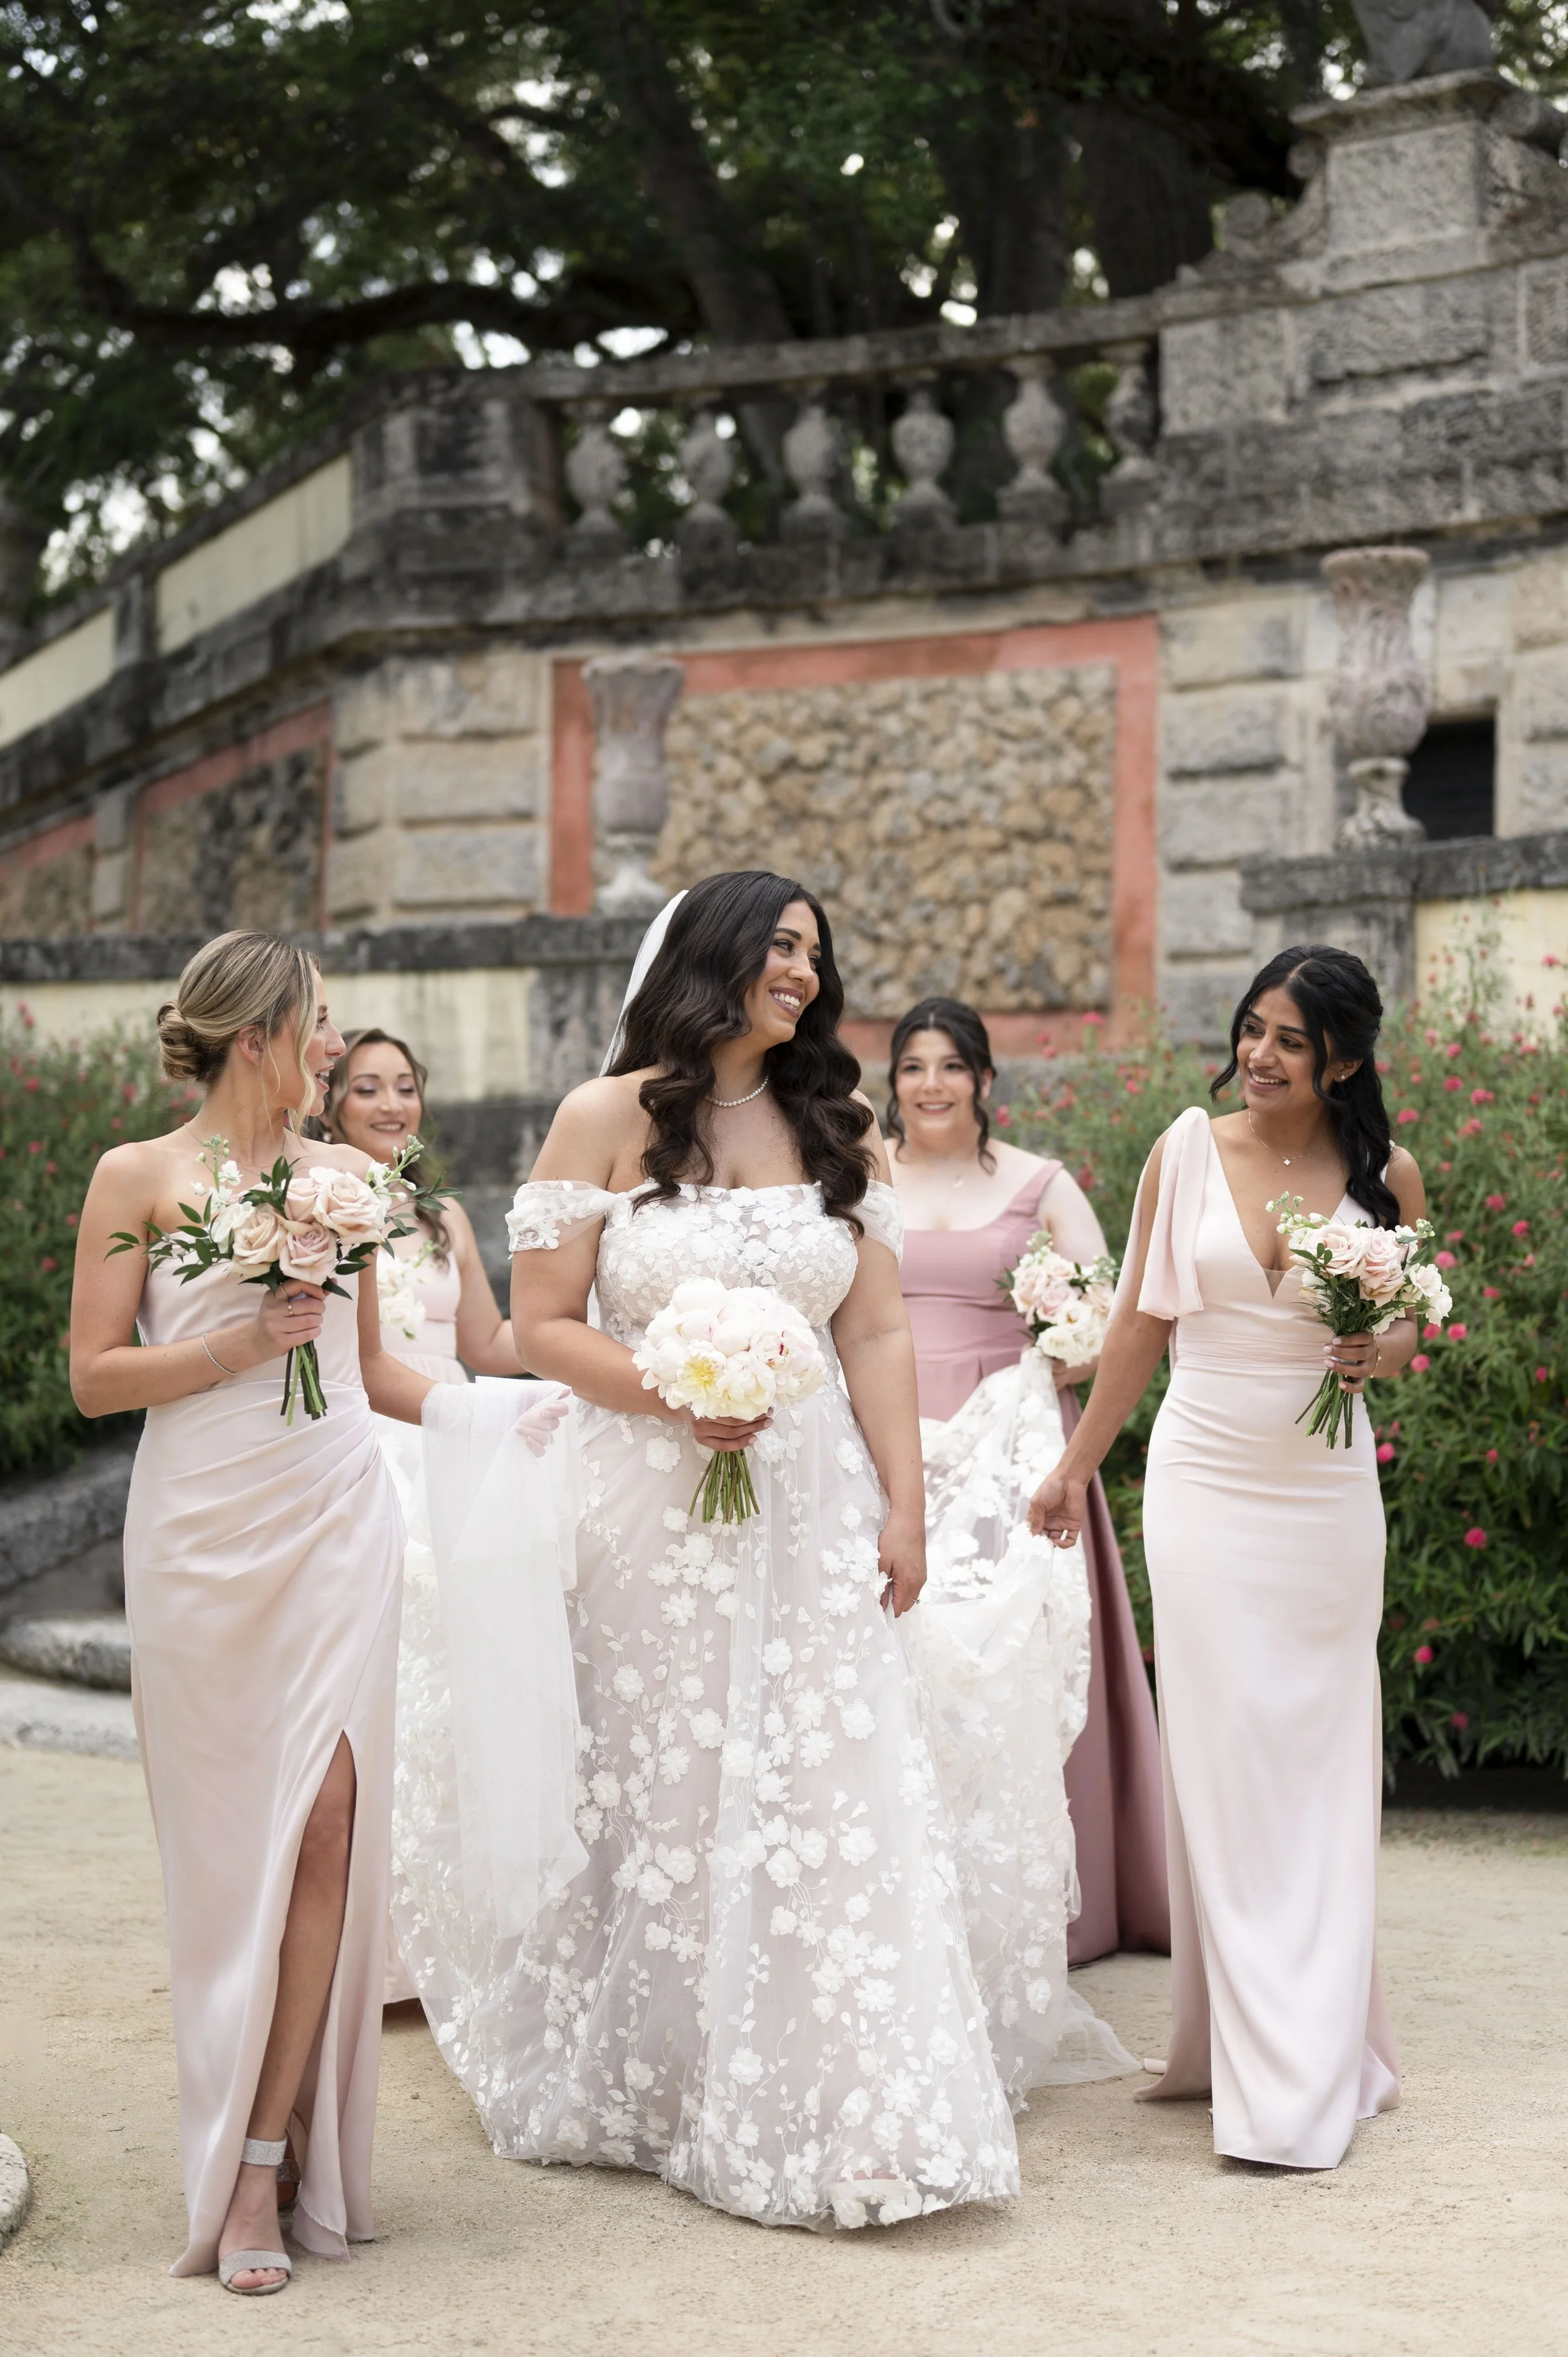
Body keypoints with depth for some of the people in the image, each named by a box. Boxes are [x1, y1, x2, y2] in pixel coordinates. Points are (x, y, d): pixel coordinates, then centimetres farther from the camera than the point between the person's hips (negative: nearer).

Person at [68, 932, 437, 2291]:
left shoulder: (348, 1179, 13)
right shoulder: (140, 1178, 2)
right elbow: (94, 1376, -1)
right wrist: (243, 1340, -11)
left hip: (338, 1526, 3)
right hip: (204, 1533, -3)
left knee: (330, 1821, -8)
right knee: (231, 1836, -2)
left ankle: (265, 2157, -2)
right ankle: (228, 2121, 12)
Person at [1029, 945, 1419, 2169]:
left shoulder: (1387, 1173, 1)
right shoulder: (1188, 1151, -1)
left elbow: (1405, 1329, 14)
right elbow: (1140, 1324, 7)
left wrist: (1380, 1353, -9)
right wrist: (1078, 1465, 10)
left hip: (1326, 1492, 1)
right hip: (1206, 1481, -1)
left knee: (1322, 1759, 4)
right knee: (1226, 1758, -3)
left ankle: (1320, 2049, 13)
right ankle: (1264, 2068, 1)